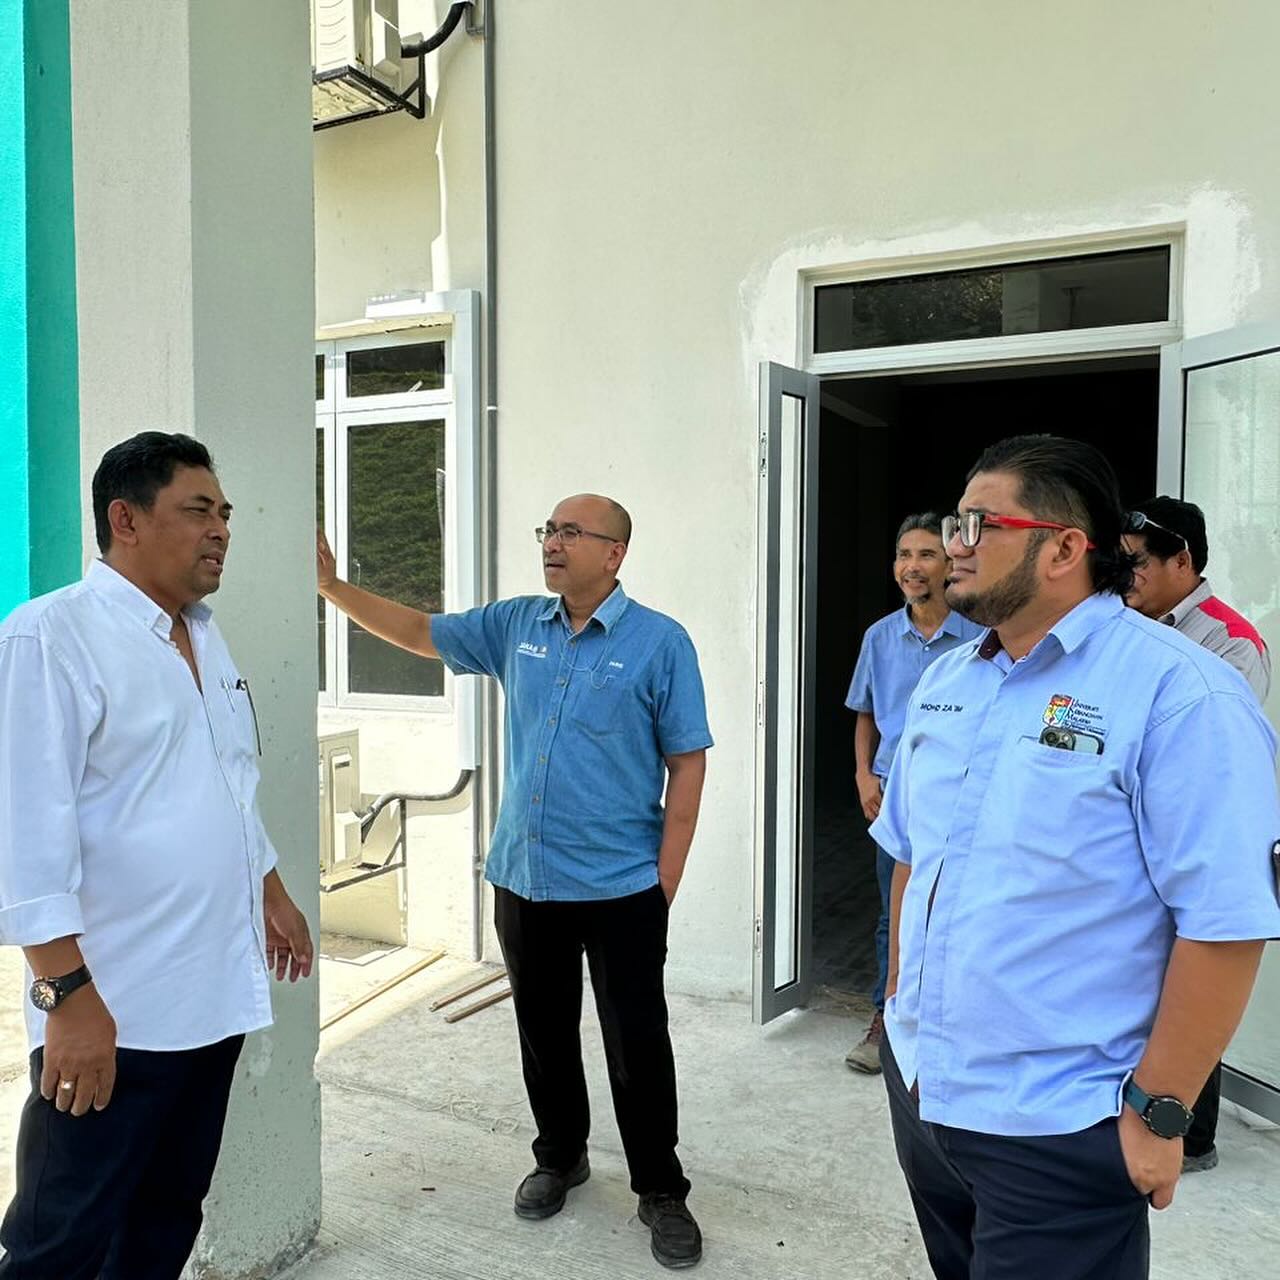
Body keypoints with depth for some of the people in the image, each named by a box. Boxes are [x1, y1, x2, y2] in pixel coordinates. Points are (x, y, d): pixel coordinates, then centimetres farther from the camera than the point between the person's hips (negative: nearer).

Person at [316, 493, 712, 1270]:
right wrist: (332, 585, 2)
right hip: (523, 879, 5)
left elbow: (688, 765, -9)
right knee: (545, 1032, 19)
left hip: (621, 888, -4)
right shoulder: (515, 626, 3)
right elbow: (417, 633, 12)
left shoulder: (660, 643, -11)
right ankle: (560, 1158, 41)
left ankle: (662, 1192, 26)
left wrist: (665, 881, -11)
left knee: (637, 1043, 7)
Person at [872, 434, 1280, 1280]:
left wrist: (1157, 1112, -16)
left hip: (1053, 1128, -7)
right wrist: (902, 1001, 14)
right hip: (920, 1085, 7)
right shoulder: (945, 680, 5)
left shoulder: (1176, 691, -18)